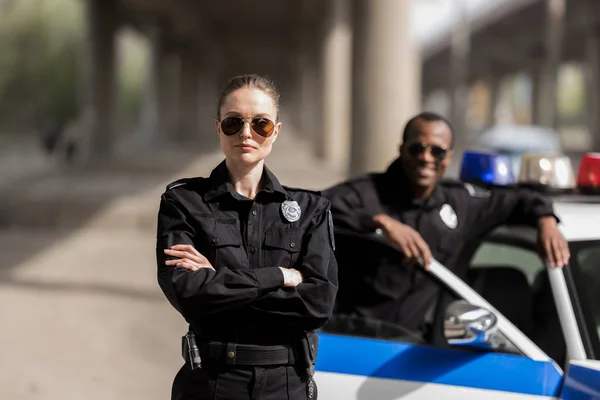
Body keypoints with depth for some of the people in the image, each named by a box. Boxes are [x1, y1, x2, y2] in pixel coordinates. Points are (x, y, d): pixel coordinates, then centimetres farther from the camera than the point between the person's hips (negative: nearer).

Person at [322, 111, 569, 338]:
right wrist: (381, 221, -35)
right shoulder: (368, 192, -5)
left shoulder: (460, 203, 14)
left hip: (410, 339, 6)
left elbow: (518, 200, 29)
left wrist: (545, 220, 7)